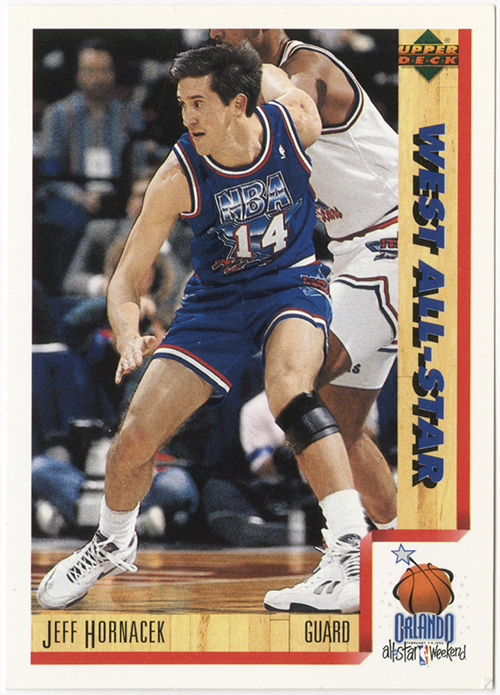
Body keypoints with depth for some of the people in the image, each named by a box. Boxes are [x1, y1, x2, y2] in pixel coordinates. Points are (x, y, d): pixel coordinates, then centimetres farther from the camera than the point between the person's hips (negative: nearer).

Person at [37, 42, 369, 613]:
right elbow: (127, 277, -17)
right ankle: (113, 545, 30)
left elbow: (269, 75, 5)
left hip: (291, 283, -1)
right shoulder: (177, 177, -22)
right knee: (133, 441, -3)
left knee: (288, 391, -35)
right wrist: (128, 336, -34)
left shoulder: (295, 122, -21)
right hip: (216, 298, 1)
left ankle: (354, 548, -34)